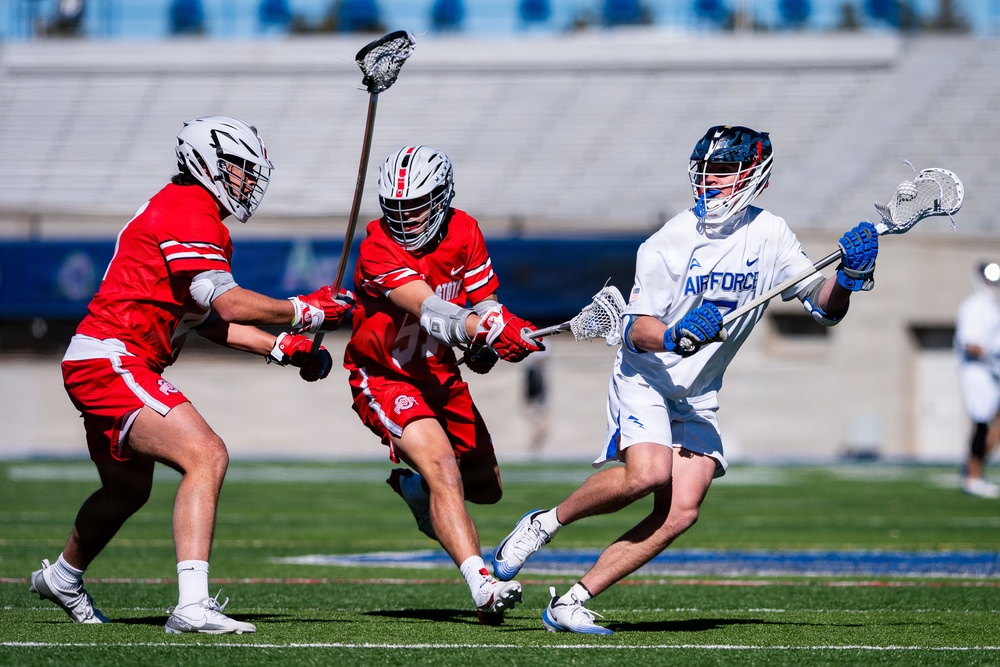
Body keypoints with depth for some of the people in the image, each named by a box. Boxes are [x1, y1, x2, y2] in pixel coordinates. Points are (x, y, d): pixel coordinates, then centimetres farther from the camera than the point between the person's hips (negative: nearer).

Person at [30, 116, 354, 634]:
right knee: (207, 456, -23)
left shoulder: (191, 213, 19)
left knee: (129, 489, 29)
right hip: (112, 362, -11)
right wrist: (305, 311, -13)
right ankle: (191, 605, -32)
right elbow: (228, 303, -23)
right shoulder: (190, 211, -14)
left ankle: (63, 578, 53)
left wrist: (282, 348, 10)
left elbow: (208, 318, 18)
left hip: (95, 367, 11)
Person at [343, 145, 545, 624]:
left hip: (440, 373, 7)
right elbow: (428, 310, -38)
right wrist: (486, 329, -54)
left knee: (486, 489, 15)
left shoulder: (463, 232, -7)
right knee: (443, 467, -28)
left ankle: (414, 486, 46)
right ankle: (481, 584, -37)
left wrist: (485, 347, -21)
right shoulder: (378, 249, -25)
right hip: (383, 378, -6)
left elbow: (483, 301, 1)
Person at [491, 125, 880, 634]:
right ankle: (544, 524, -6)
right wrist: (675, 335, -37)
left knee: (681, 512, -13)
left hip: (699, 397, 5)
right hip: (645, 379, -4)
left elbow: (825, 309, 1)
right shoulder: (668, 243, -13)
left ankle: (571, 602, -7)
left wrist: (848, 276, -19)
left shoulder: (768, 235, 0)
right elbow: (635, 330, -17)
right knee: (648, 474, -30)